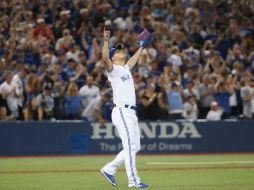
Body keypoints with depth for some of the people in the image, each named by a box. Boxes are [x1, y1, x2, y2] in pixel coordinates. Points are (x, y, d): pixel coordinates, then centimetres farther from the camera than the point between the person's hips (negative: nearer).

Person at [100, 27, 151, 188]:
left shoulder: (126, 68, 23)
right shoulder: (113, 69, -1)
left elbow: (134, 59, 42)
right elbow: (105, 59, -21)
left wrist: (142, 47, 48)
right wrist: (106, 41, -32)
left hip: (131, 113, 9)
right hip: (122, 111, -9)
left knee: (135, 147, 10)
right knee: (130, 145, -13)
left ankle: (110, 169, 18)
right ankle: (133, 180, -14)